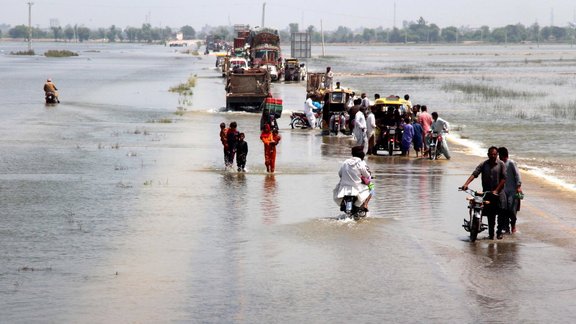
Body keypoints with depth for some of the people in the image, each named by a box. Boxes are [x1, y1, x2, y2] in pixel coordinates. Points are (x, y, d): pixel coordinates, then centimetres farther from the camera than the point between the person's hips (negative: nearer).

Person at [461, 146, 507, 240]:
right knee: (490, 214, 5)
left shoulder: (501, 164, 0)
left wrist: (496, 190, -13)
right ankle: (491, 233, 15)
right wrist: (466, 184, -22)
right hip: (487, 193, 1)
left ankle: (499, 231, 11)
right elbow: (474, 174, -7)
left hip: (499, 193, -1)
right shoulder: (483, 165, 4)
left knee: (501, 213, -4)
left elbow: (504, 179, -4)